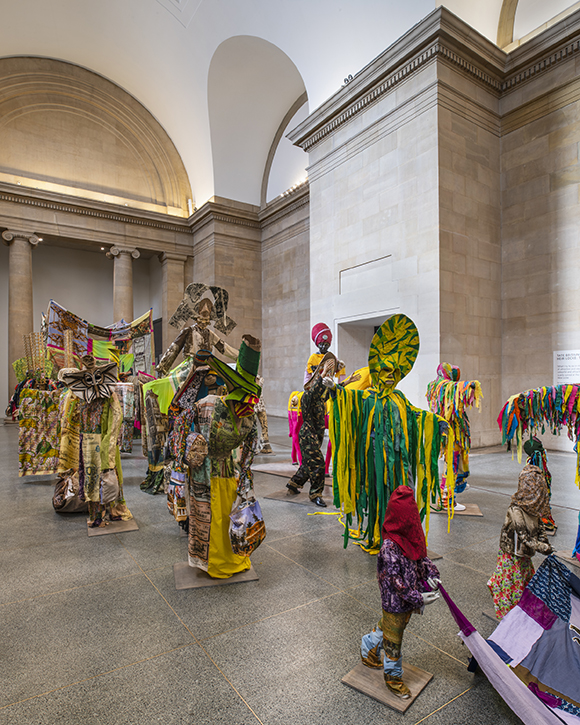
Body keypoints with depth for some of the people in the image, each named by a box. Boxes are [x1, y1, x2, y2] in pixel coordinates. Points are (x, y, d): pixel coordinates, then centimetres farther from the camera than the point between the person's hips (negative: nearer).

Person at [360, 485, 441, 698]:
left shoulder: (410, 537, -7)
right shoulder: (389, 549, -32)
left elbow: (421, 557, 9)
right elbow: (396, 581, -26)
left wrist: (431, 573, -6)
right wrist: (417, 598, -24)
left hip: (407, 600, 8)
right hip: (395, 603, -8)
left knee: (387, 626, 28)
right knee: (393, 639, 14)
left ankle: (368, 650, 53)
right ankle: (393, 677, 36)